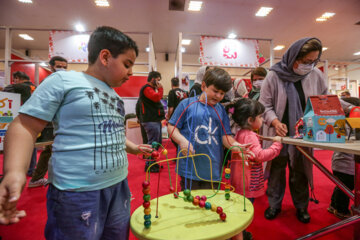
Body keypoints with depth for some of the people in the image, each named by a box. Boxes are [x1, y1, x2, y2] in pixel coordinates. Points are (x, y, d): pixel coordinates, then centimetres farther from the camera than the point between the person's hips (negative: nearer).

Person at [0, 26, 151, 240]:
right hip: (77, 193, -7)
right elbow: (25, 126, -11)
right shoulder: (63, 81, -7)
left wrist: (132, 147, 19)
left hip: (119, 185, 7)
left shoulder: (114, 95, 13)